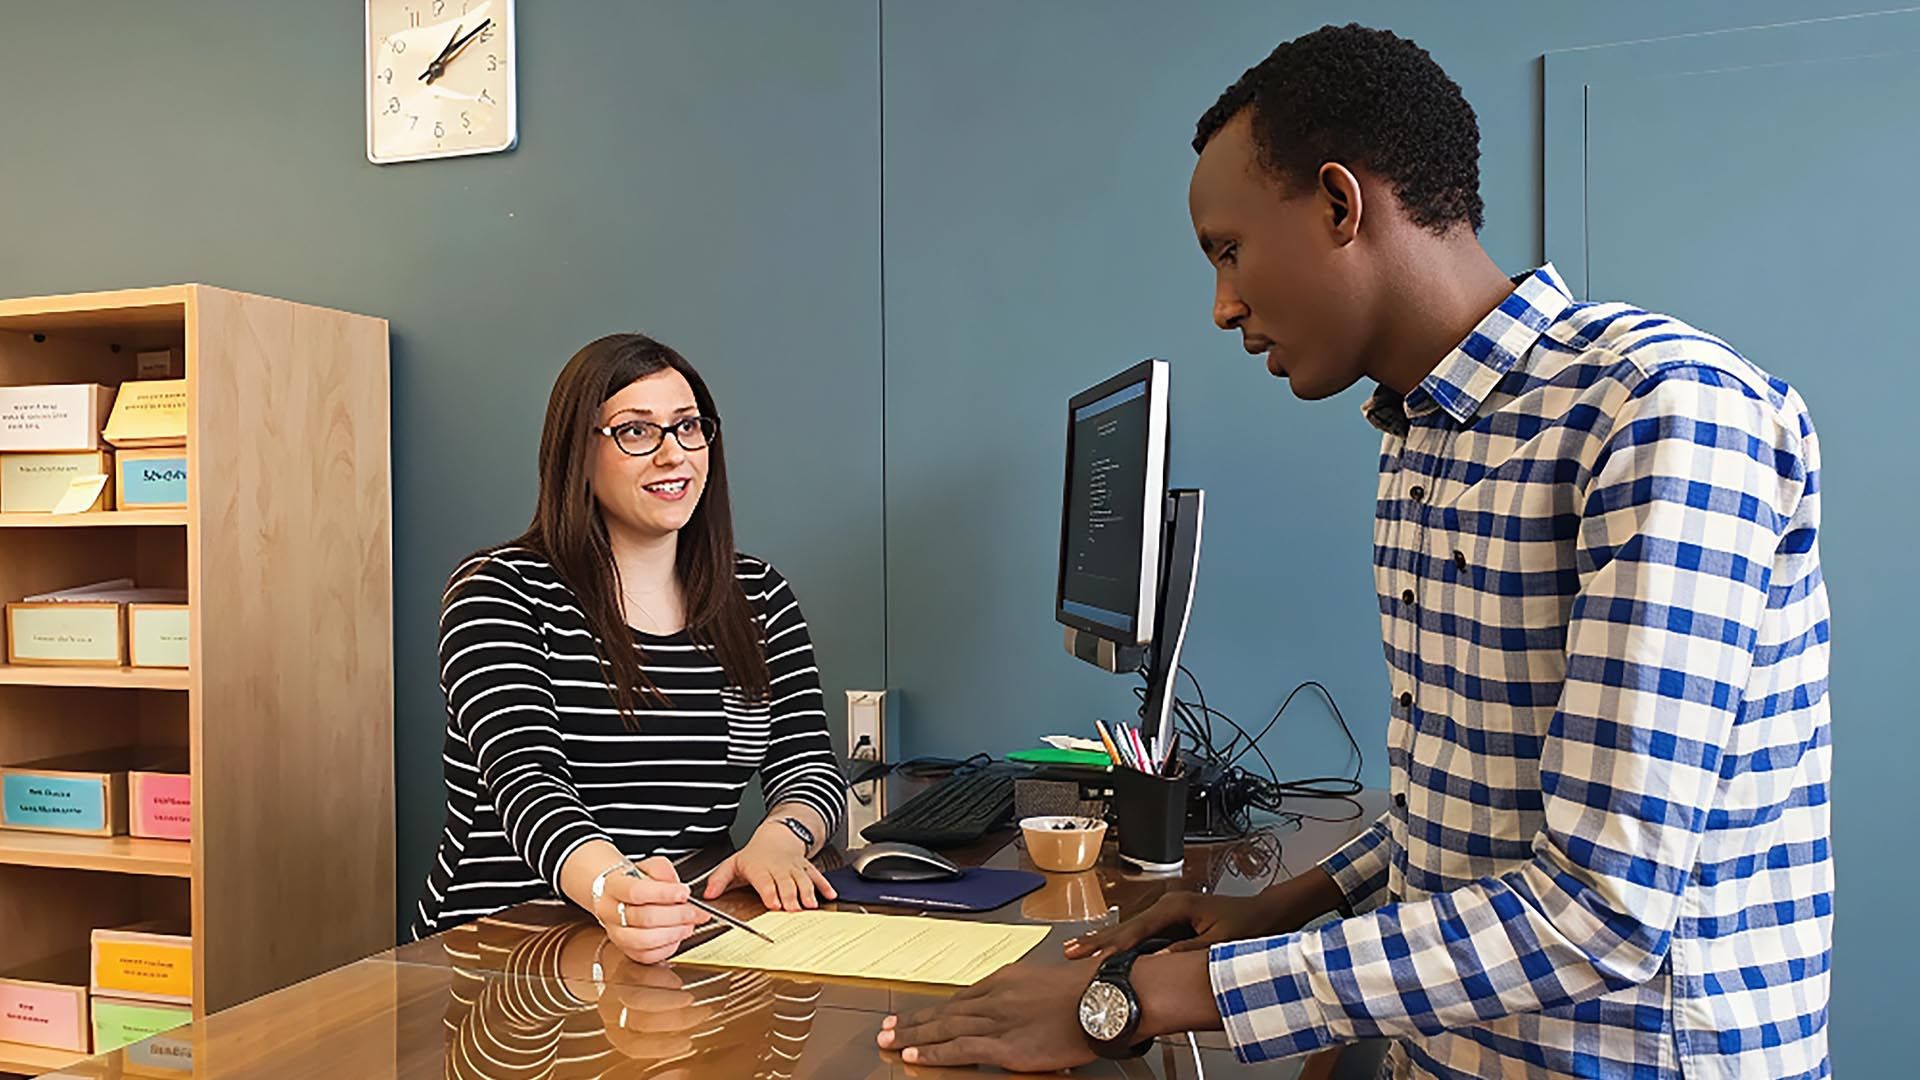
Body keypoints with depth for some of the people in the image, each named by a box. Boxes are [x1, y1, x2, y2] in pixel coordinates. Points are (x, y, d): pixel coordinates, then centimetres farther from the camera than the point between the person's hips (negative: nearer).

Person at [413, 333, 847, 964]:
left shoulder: (758, 598, 9)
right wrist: (609, 887, -41)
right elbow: (527, 778, -20)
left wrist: (777, 841, -22)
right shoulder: (498, 593, -5)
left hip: (693, 939, 3)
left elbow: (810, 769, 3)